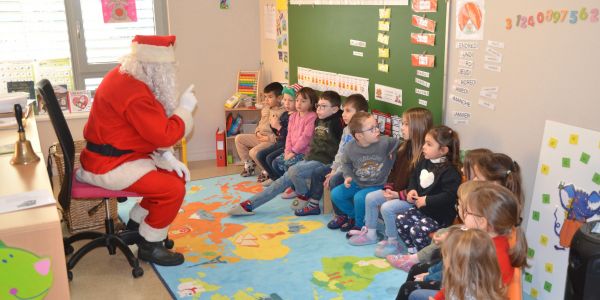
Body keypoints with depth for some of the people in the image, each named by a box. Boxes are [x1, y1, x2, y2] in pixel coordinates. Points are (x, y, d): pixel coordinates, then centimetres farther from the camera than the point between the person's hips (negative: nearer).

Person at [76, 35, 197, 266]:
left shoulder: (126, 75, 6)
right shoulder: (135, 94, -27)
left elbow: (153, 129, 10)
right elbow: (164, 136, -26)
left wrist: (168, 158, 4)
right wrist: (184, 108, -12)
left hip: (116, 155, 11)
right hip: (110, 165, -10)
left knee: (176, 175, 12)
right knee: (173, 189, -17)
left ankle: (136, 225, 25)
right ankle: (149, 246, 2)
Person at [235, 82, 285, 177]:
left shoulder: (282, 113, -17)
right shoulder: (265, 109, 11)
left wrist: (269, 138, -20)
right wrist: (258, 132, 4)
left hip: (271, 140, -9)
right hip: (260, 137, 9)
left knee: (253, 152, -29)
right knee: (238, 138, 6)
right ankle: (249, 164, 15)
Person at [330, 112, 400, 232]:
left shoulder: (385, 142, -22)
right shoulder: (350, 148, -12)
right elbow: (346, 163, 6)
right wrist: (348, 176, -8)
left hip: (377, 185, -4)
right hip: (357, 183, 4)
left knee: (359, 198, -28)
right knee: (335, 194, -4)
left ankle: (360, 225, 1)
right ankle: (353, 215, 20)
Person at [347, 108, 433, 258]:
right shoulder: (404, 148, 6)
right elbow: (394, 171, 15)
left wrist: (399, 195, -21)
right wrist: (389, 188, 1)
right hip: (397, 191, 9)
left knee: (387, 207, -25)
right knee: (370, 198, 2)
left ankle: (392, 243, -4)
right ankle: (370, 233, 18)